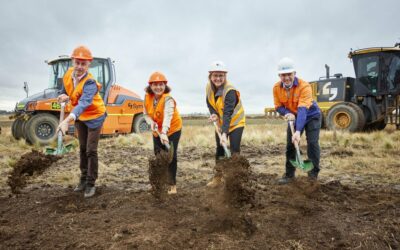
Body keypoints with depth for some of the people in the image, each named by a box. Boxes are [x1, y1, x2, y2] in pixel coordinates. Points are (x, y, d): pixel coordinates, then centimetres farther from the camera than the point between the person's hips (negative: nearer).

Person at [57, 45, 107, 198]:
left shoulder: (90, 83, -32)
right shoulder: (68, 74, -11)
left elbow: (84, 103, -49)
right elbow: (65, 91, 7)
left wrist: (67, 120, -62)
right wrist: (65, 97, -19)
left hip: (94, 117, -6)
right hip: (80, 117, 7)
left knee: (91, 151, -6)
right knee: (82, 149, 15)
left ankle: (91, 184, 7)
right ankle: (83, 179, 30)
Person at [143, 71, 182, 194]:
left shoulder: (168, 99, -28)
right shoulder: (147, 97, -8)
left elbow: (167, 116, -43)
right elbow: (146, 114, 1)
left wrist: (164, 133, -57)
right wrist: (151, 123, -21)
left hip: (172, 130, -6)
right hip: (157, 131, 6)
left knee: (171, 157, -5)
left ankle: (172, 184, 9)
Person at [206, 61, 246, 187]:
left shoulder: (230, 91, -31)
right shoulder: (209, 87, -12)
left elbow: (228, 114, -38)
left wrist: (224, 133, -46)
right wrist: (213, 114, -18)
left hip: (235, 122, -6)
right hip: (220, 123, 6)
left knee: (234, 150, -12)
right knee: (220, 149, 12)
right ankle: (217, 177, 23)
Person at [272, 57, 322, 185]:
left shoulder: (304, 86, -33)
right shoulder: (277, 88, -17)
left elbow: (303, 110, -42)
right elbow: (278, 106, -7)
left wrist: (298, 131, -51)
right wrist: (287, 113, -30)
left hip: (311, 116, -4)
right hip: (293, 117, 4)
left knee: (312, 143, -13)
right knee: (290, 144, 1)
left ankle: (313, 174, 4)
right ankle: (289, 174, 12)